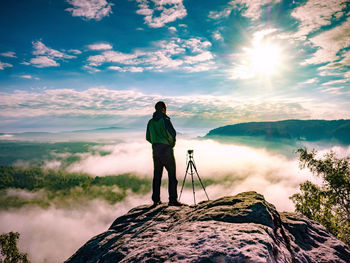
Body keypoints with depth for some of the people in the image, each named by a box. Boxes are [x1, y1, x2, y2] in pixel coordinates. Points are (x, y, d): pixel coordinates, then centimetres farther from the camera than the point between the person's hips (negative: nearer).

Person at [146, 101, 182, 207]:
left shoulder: (151, 122, 10)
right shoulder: (165, 119, -10)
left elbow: (148, 137, 13)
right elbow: (172, 133, -18)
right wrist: (172, 143, 0)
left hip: (155, 150, 6)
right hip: (166, 149, -6)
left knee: (157, 175, 10)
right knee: (172, 175, 1)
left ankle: (156, 200, 14)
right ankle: (173, 199, 3)